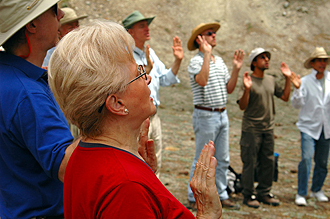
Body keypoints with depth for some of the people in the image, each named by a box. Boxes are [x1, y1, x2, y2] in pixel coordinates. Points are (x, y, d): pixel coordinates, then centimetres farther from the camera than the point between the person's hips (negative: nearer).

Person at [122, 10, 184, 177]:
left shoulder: (150, 52, 13)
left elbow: (165, 80, 15)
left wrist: (177, 61, 3)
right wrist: (147, 68, -32)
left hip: (153, 116, 8)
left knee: (156, 165, 16)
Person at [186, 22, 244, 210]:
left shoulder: (220, 61, 13)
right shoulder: (196, 62, -10)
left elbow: (229, 89, 14)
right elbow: (202, 81, -32)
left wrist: (236, 69, 1)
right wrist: (207, 53, -27)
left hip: (222, 115, 8)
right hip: (205, 115, -7)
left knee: (223, 159, 13)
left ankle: (222, 196, 24)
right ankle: (194, 198, 10)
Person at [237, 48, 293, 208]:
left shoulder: (271, 80, 10)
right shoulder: (248, 81, -10)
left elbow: (285, 97, 16)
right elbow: (242, 106, -15)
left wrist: (288, 78, 9)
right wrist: (247, 89, -31)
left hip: (268, 128, 7)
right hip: (251, 129, -6)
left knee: (268, 162, 11)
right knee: (250, 163, 0)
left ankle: (264, 193, 22)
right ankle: (248, 195, 11)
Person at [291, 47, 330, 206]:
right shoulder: (305, 82, -5)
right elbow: (297, 104, -8)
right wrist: (297, 89, -23)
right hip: (309, 126, -3)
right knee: (306, 158, -15)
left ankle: (316, 190, 31)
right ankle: (301, 193, -4)